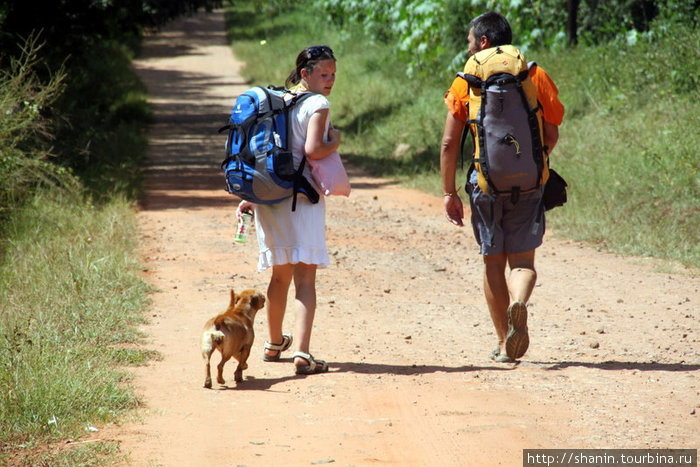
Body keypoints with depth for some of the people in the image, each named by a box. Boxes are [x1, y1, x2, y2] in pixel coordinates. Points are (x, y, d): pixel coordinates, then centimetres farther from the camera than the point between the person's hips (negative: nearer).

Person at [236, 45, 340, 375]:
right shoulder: (318, 104, -8)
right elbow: (313, 150, -21)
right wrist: (335, 141, -1)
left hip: (269, 195, 7)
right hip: (302, 196, -7)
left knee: (280, 274, 22)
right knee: (305, 276, -7)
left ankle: (274, 343, 36)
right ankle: (302, 353, -17)